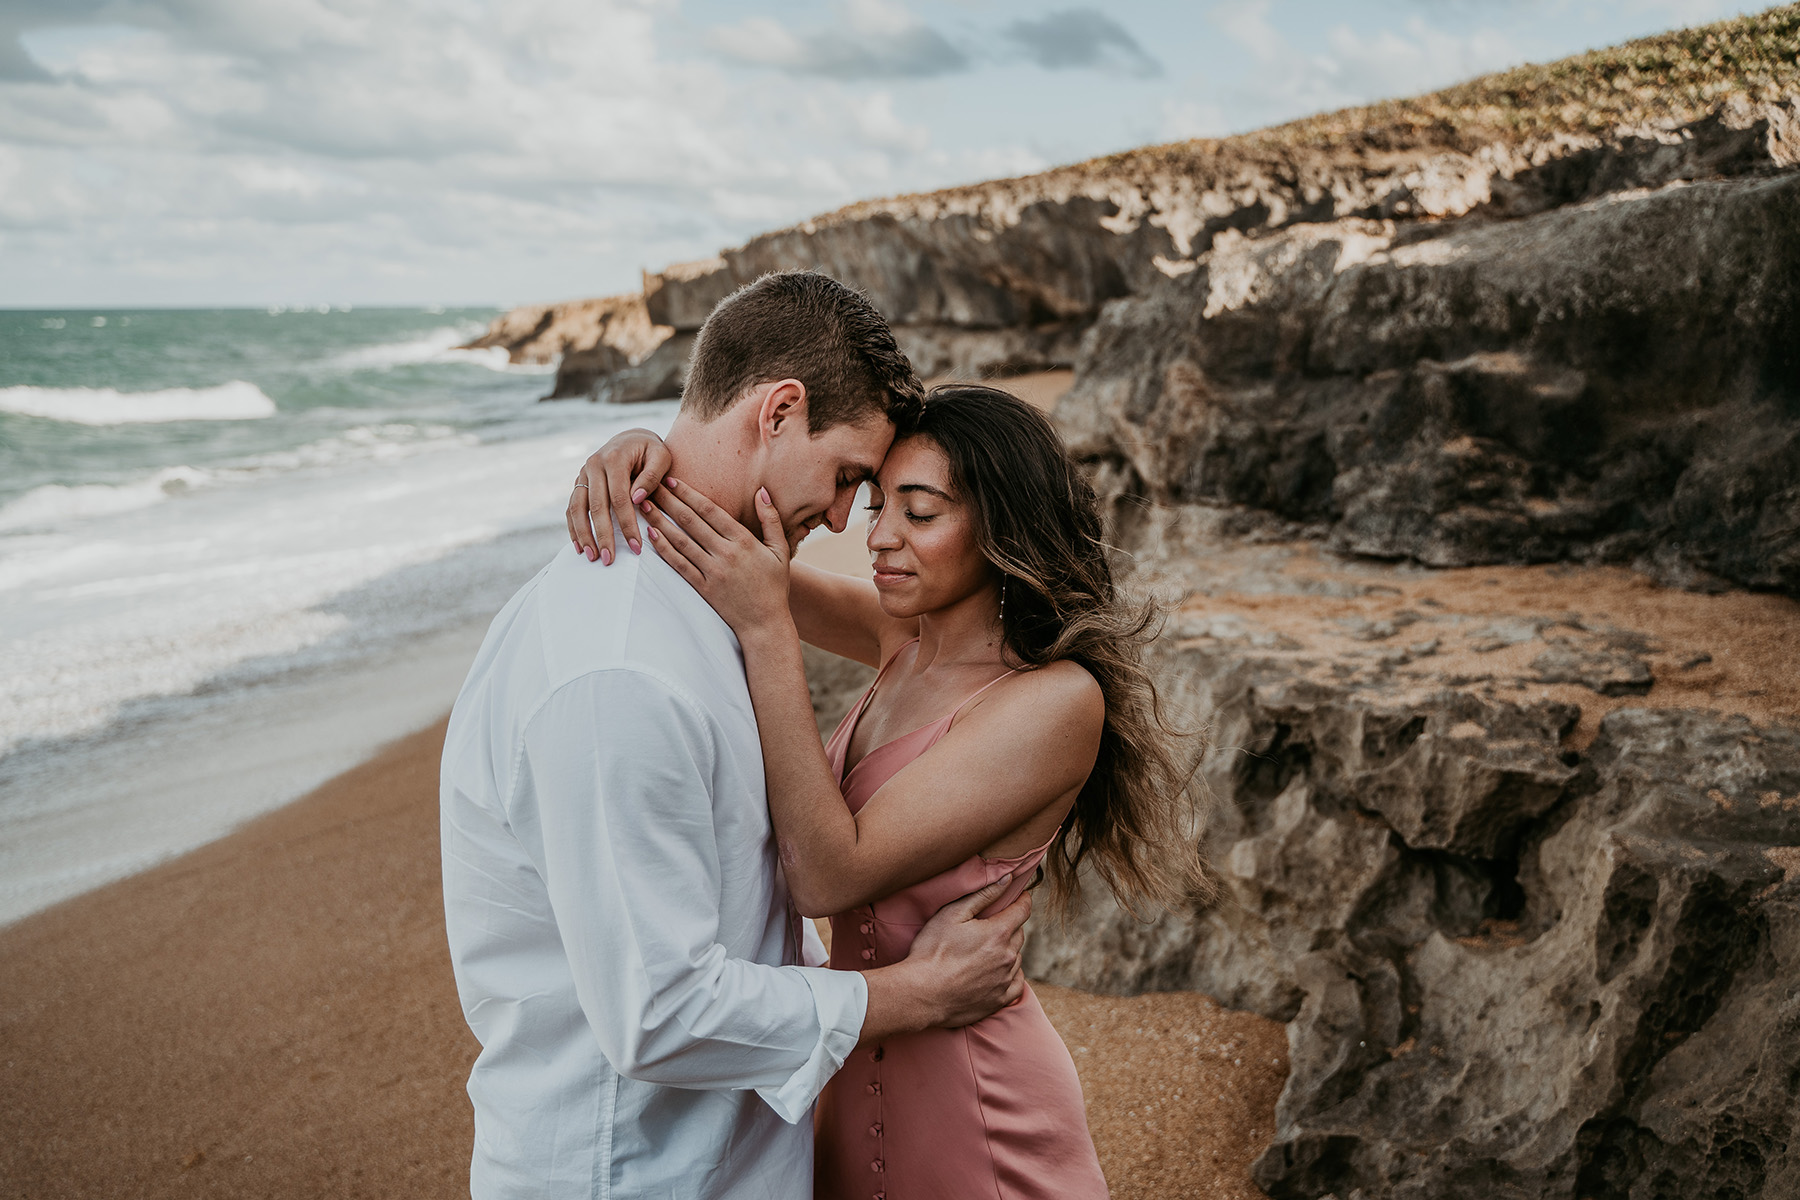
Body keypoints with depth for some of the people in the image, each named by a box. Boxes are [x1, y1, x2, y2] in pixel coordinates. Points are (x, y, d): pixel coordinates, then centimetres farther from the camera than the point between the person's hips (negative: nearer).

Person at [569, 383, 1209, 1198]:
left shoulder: (1058, 701, -25)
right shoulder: (909, 635, -2)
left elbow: (829, 877, -28)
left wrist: (763, 628, -32)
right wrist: (645, 452, -20)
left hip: (969, 1102, -7)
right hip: (865, 1069, 7)